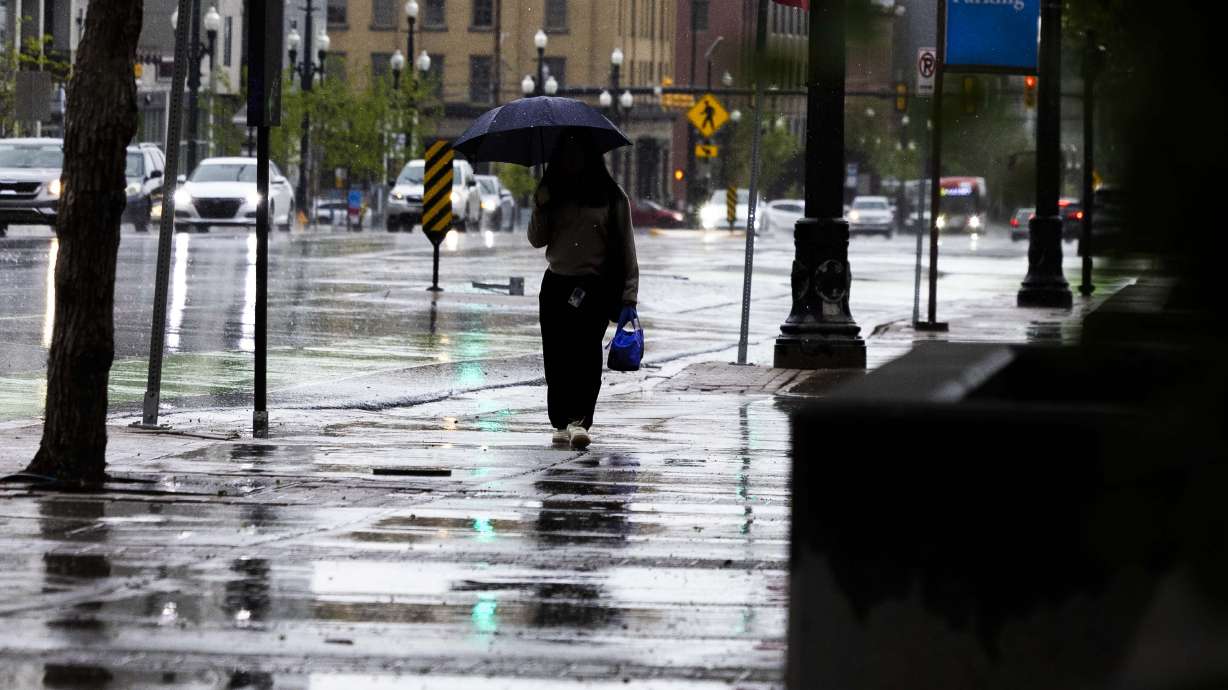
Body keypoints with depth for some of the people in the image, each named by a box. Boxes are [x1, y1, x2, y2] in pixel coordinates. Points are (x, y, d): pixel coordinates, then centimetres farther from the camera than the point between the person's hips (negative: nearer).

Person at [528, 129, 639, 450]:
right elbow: (537, 240, 8)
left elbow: (625, 249, 2)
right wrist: (541, 208, -9)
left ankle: (580, 420, -28)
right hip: (557, 284, 4)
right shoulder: (553, 194, 12)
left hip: (596, 287, -4)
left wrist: (628, 297, -3)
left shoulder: (611, 197, 2)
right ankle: (561, 423, 10)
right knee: (557, 355, 1)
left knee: (585, 345, -20)